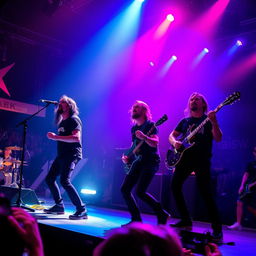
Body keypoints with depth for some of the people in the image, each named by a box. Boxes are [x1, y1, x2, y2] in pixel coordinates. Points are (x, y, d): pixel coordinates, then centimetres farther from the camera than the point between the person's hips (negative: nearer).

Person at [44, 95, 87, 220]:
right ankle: (59, 206, 22)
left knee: (64, 181, -22)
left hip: (72, 155, -10)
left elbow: (76, 138, -23)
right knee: (49, 179, 11)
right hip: (62, 155, 10)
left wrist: (56, 137, -22)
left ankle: (82, 210, -16)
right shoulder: (62, 122, 19)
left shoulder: (74, 120, -8)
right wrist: (53, 136, 7)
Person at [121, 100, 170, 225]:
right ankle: (136, 219, 9)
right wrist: (127, 156, 11)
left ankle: (162, 214, -1)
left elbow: (155, 143, -20)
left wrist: (144, 137, -38)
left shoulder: (150, 125, -7)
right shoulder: (134, 128, 17)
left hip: (151, 161, -8)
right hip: (139, 161, 8)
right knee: (124, 189, -1)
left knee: (140, 192, -18)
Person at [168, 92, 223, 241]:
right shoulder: (185, 121, 18)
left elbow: (218, 138, -8)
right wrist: (175, 142, -2)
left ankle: (217, 228, -7)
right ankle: (186, 220, 16)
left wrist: (214, 122, -23)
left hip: (202, 160, -5)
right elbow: (171, 136, 21)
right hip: (185, 158, 6)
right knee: (175, 186, 2)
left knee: (205, 192, -15)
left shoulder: (208, 120, 4)